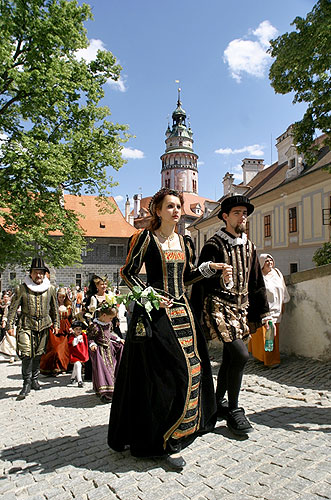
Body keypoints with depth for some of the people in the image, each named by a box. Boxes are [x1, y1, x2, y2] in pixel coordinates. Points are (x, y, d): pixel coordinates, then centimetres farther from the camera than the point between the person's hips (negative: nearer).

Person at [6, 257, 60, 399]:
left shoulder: (50, 289, 4)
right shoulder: (21, 289, -3)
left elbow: (54, 308, 14)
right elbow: (13, 308, 1)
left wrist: (56, 323, 13)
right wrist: (10, 325, -2)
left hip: (44, 325, 2)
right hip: (26, 325, -2)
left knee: (39, 354, 10)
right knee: (26, 354, -10)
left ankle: (34, 378, 29)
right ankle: (27, 382, 4)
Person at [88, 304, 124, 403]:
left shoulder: (109, 323, 5)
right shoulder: (95, 326, -18)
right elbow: (90, 337, -12)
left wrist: (118, 339, 14)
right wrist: (92, 344, -28)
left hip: (109, 347, 8)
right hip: (99, 350, -8)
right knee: (102, 369, -11)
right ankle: (104, 393, -7)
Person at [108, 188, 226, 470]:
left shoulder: (185, 242, 13)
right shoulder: (145, 238, -5)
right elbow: (128, 273, -5)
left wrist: (210, 267, 4)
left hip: (182, 311, 7)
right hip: (156, 313, -6)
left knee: (191, 370, 9)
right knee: (164, 375, -7)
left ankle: (181, 429, 29)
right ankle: (166, 441, 9)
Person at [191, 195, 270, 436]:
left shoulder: (249, 247, 13)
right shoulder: (213, 245, -8)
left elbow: (257, 283, 17)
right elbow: (201, 281, -12)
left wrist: (264, 314, 15)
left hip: (242, 308, 7)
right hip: (219, 306, -7)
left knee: (230, 358, 12)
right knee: (241, 354, -17)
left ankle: (219, 402, 31)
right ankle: (234, 411, 1)